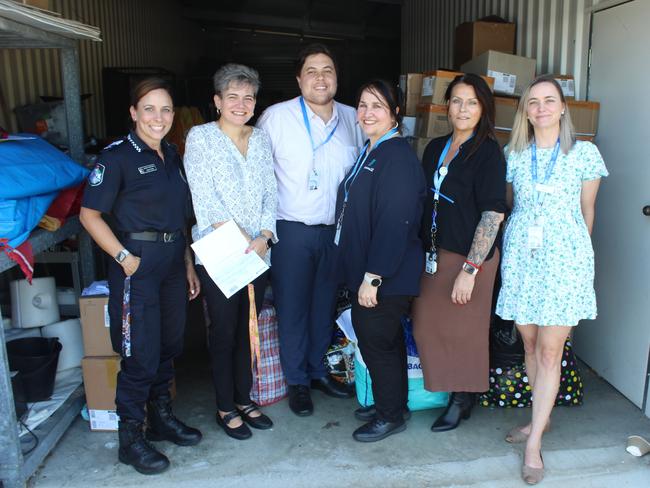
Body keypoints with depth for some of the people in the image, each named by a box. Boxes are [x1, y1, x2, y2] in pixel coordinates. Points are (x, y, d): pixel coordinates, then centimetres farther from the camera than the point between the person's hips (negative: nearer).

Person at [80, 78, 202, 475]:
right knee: (140, 356, 0)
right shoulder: (118, 157, -9)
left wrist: (188, 264, 13)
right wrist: (124, 257, -17)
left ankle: (161, 419, 35)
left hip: (173, 261, 7)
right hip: (138, 263, -7)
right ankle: (131, 438, 19)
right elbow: (90, 214, -10)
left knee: (169, 346, 16)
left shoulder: (172, 156, 11)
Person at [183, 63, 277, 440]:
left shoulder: (261, 139, 10)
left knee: (248, 328, 13)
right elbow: (204, 197, -11)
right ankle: (226, 408, 22)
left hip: (259, 252, 4)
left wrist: (263, 237, -10)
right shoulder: (200, 137, -3)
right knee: (224, 331, 5)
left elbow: (271, 193, 6)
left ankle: (244, 399, 30)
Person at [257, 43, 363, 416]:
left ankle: (318, 370, 35)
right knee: (292, 307, 6)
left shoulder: (352, 118, 4)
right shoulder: (277, 117, -7)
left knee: (325, 304, 16)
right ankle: (298, 381, 24)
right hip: (291, 230, -3)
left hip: (336, 229, 4)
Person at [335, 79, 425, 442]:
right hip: (366, 269, 9)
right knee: (387, 338, 20)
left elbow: (394, 222, -24)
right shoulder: (370, 152, 12)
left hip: (386, 275, -9)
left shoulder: (398, 156, -18)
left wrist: (372, 277, -23)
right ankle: (391, 402, 37)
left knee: (376, 340, 3)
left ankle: (391, 415, 22)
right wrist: (361, 274, 16)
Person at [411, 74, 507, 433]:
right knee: (426, 327, 11)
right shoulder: (435, 149, 9)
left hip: (469, 257, -6)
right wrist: (423, 249, 10)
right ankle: (450, 392, 32)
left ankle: (462, 399, 30)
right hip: (433, 254, 6)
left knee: (463, 332, 7)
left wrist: (470, 269, -19)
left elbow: (493, 214, -16)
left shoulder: (488, 152, -10)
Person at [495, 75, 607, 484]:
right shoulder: (513, 154, 6)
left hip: (564, 259, -3)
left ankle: (534, 443, 8)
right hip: (520, 257, 3)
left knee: (550, 351, -1)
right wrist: (520, 237, 14)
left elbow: (587, 212, 8)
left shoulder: (584, 153, 0)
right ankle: (541, 418, 31)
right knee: (530, 343, 12)